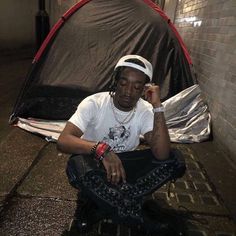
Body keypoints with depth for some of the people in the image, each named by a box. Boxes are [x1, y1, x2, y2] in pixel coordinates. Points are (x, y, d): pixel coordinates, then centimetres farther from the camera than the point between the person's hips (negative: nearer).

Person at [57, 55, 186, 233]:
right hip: (95, 165, -2)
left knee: (172, 162, -19)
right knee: (78, 166, -39)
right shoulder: (94, 103, -20)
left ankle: (102, 205, -18)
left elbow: (161, 154, -26)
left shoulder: (145, 110, -13)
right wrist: (101, 149, -46)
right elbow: (63, 141, -30)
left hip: (125, 164, 3)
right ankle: (133, 215, -22)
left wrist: (157, 107, -31)